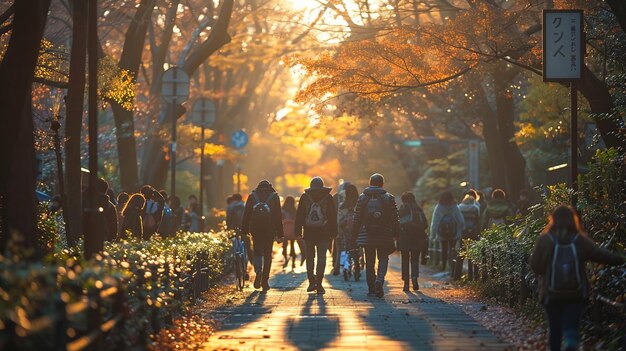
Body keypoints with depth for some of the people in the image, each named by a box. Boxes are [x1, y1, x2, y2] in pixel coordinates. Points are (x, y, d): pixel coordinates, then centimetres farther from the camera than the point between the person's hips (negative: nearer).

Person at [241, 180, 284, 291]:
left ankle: (258, 270, -19)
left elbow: (246, 215, 4)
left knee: (257, 252, 10)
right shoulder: (274, 196, 6)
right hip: (270, 229, 0)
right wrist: (280, 234, 5)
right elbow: (278, 216, 4)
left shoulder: (252, 196, 7)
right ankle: (265, 281, 3)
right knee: (267, 254, 6)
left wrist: (244, 231, 7)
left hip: (256, 229, 0)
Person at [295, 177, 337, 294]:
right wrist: (333, 232, 6)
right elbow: (333, 216, 2)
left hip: (309, 233, 1)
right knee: (321, 257, 0)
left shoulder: (305, 197, 3)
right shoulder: (328, 197, 1)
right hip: (324, 233, -1)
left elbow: (299, 215, 3)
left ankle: (312, 282, 13)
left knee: (310, 257, 13)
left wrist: (298, 231, 5)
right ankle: (319, 284, -6)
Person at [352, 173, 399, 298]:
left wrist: (355, 233, 9)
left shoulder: (362, 197, 1)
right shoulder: (389, 198, -1)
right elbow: (394, 218, 0)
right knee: (383, 258, 8)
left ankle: (371, 288, 11)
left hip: (367, 235, 1)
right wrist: (395, 233, 7)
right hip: (384, 236, -1)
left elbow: (357, 217, 2)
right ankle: (379, 279, -19)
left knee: (369, 261, 10)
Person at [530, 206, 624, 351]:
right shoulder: (581, 240, -2)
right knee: (571, 326, -1)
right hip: (576, 295, 0)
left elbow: (535, 265, -3)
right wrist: (621, 259, 18)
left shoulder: (544, 240, -5)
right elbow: (601, 255, 3)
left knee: (555, 329, 12)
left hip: (552, 294, 0)